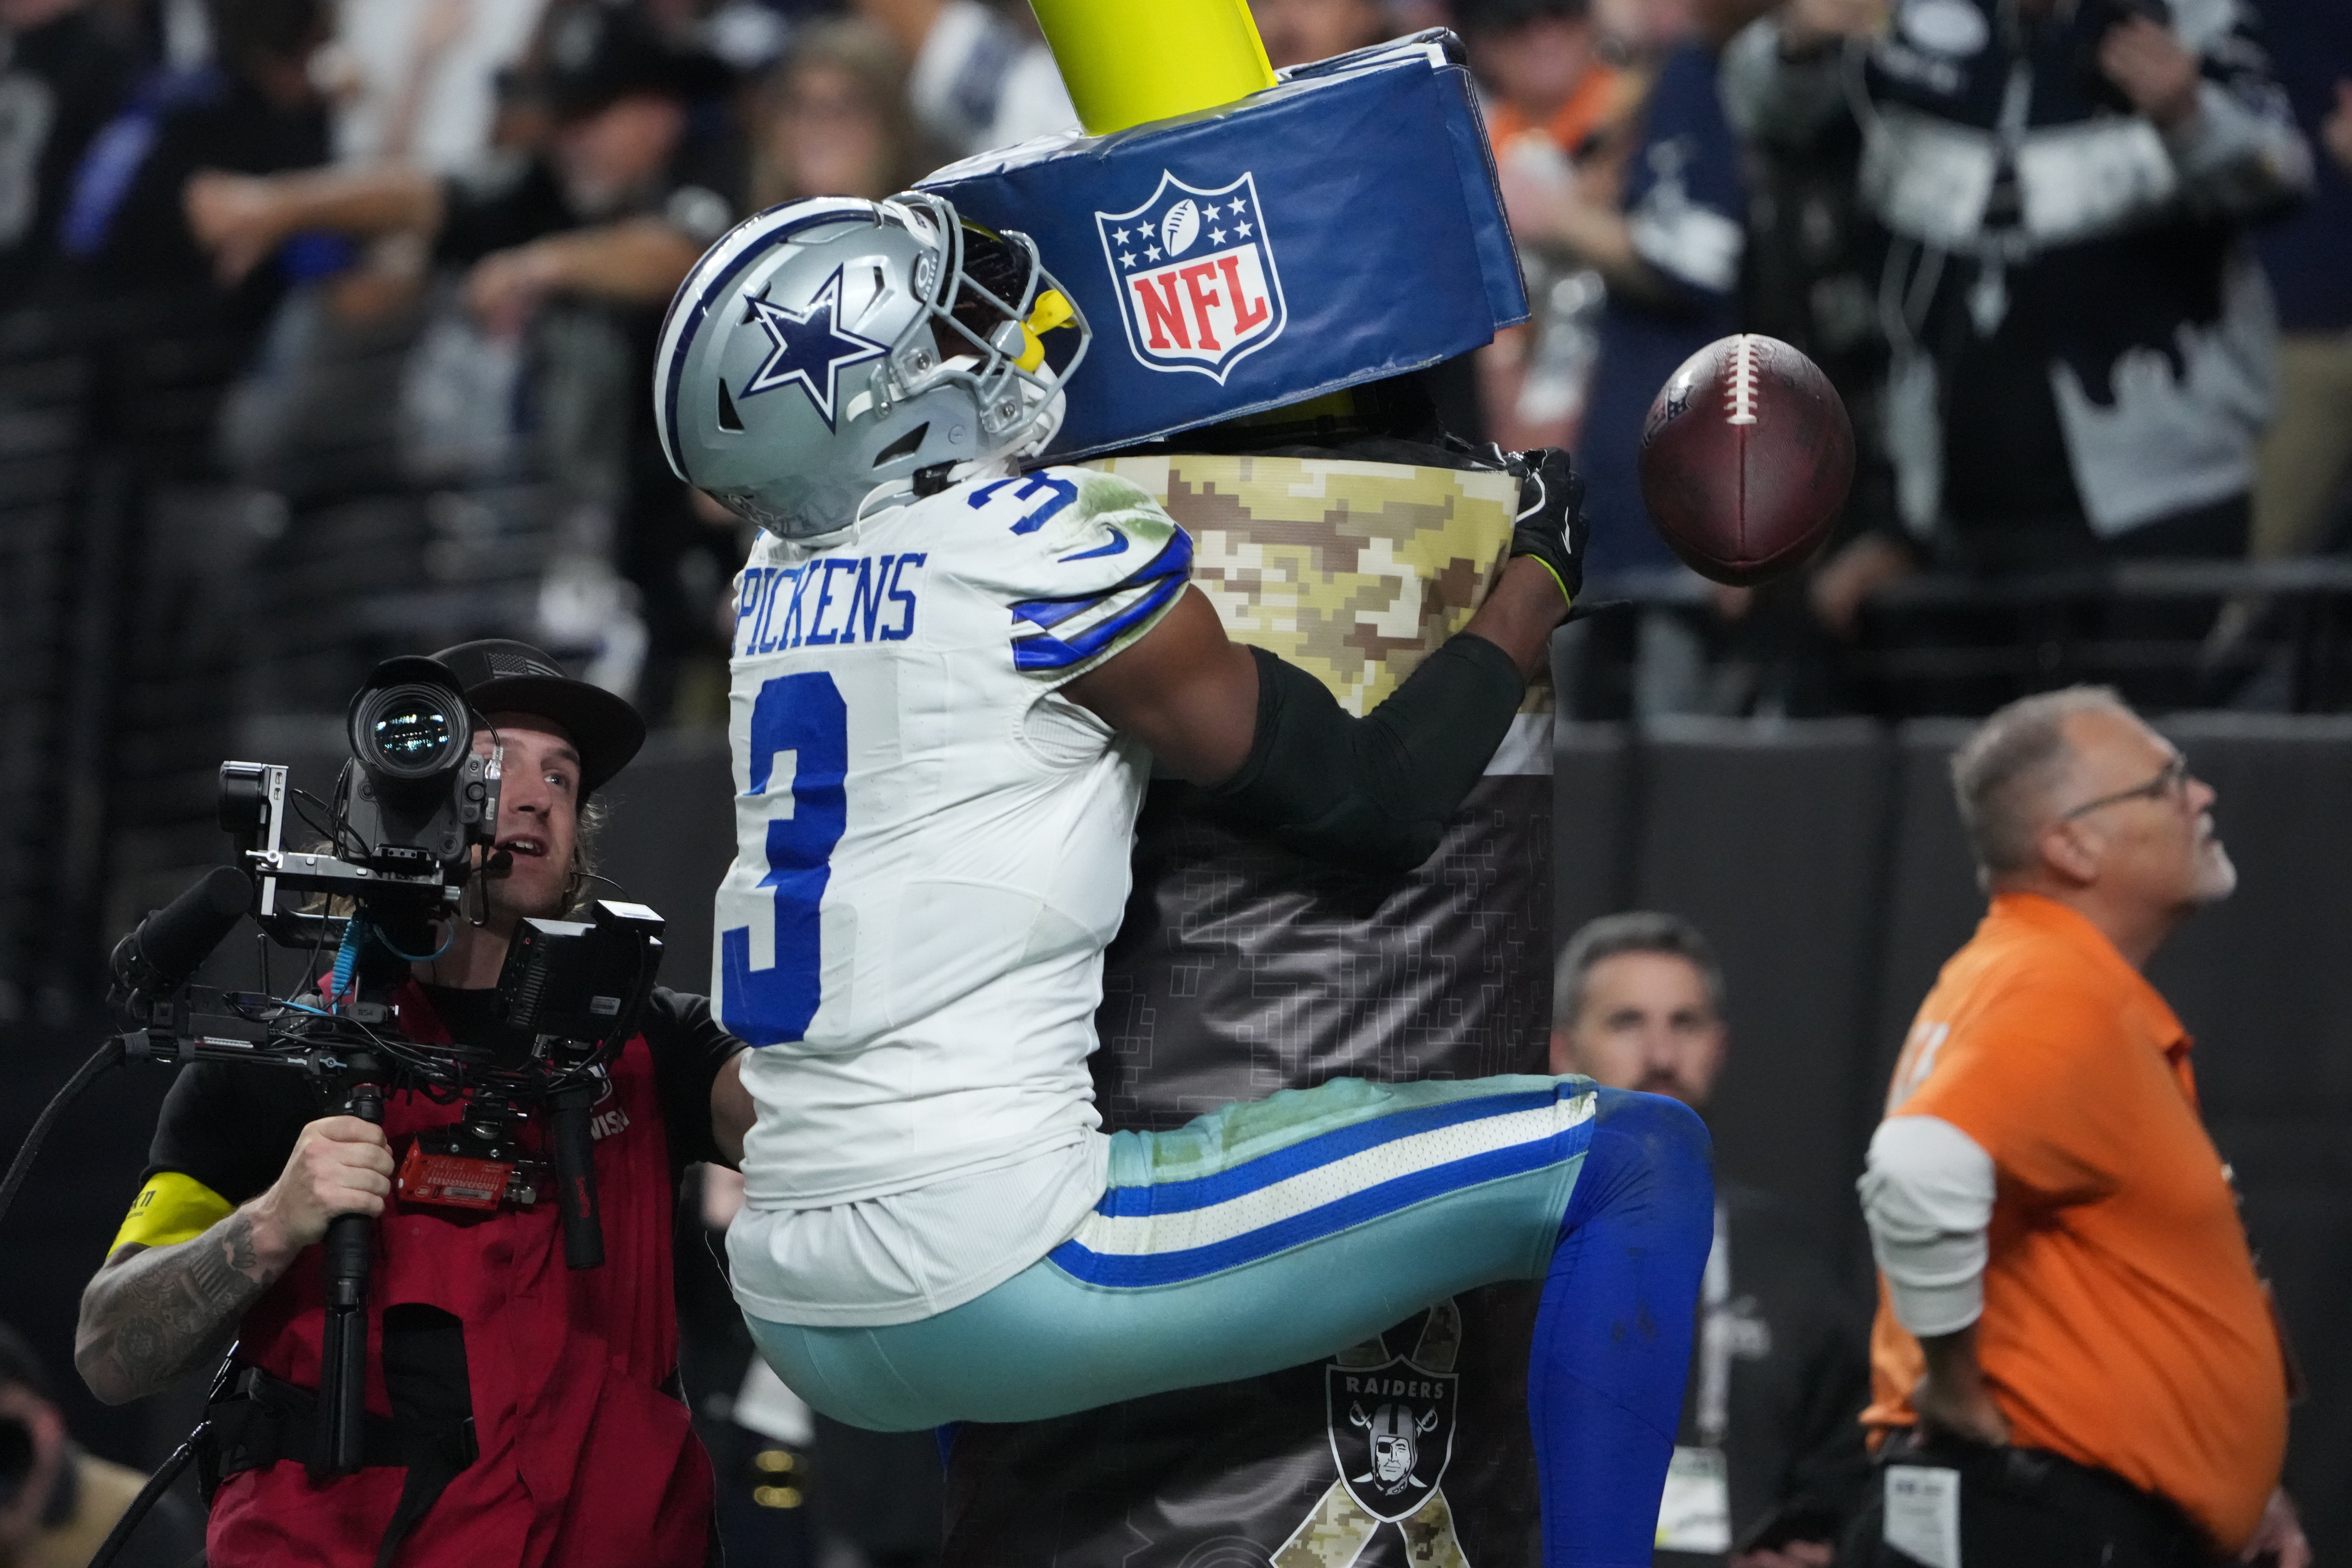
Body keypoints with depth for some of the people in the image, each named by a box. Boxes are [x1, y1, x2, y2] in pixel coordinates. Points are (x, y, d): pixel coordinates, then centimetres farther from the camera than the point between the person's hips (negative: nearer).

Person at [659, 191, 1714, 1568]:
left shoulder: (784, 569, 12)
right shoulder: (1046, 551, -8)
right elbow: (1374, 805, 0)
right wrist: (1541, 580, 13)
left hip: (800, 1317, 8)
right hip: (989, 1277, -8)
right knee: (1635, 1160, -7)